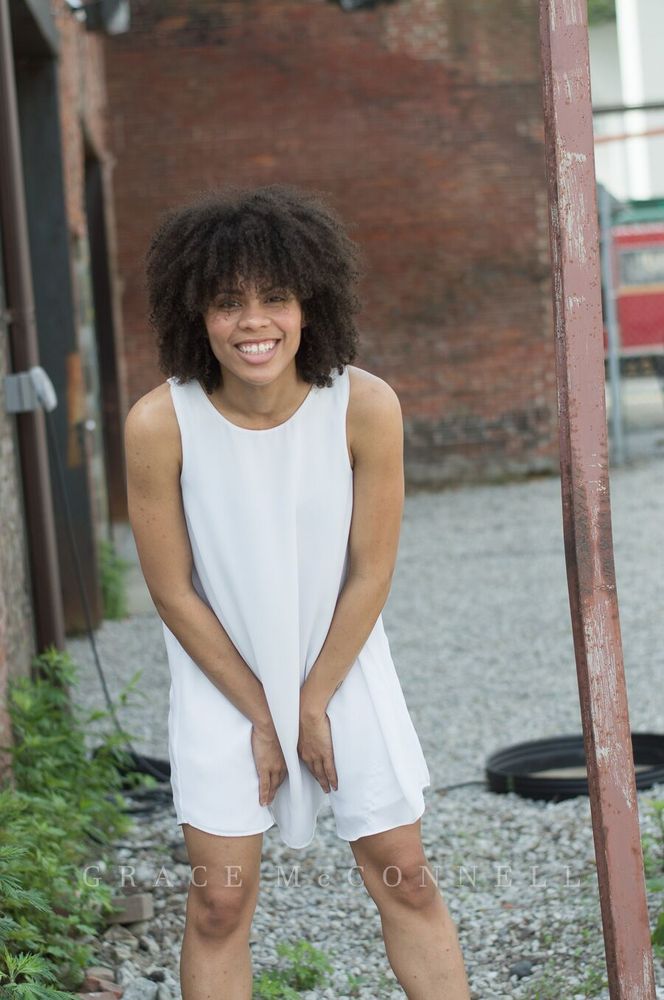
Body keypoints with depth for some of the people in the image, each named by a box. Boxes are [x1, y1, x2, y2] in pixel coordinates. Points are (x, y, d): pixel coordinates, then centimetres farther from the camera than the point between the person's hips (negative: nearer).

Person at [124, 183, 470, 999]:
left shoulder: (365, 406, -21)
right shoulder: (160, 424, -23)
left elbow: (371, 573, -10)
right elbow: (173, 591, -12)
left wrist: (316, 701, -5)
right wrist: (259, 713, -7)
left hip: (343, 663, 1)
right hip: (219, 677, -1)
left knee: (404, 875, 5)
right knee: (220, 897, 1)